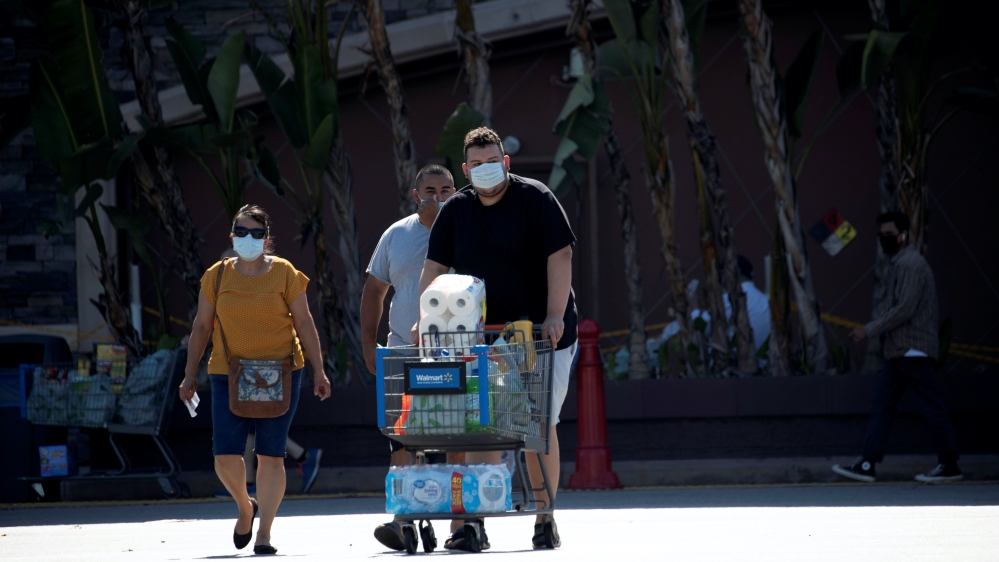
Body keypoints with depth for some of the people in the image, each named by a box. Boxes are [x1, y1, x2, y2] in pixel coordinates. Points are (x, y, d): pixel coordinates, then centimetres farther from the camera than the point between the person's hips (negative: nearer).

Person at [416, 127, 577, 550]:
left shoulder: (535, 199, -5)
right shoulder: (456, 211, 9)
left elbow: (560, 257, -12)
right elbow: (435, 268, 9)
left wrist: (554, 315, -21)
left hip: (542, 337, -3)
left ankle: (546, 519, 8)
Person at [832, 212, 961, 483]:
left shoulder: (910, 264, -13)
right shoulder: (898, 264, 18)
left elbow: (905, 309, -20)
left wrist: (869, 330, -17)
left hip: (913, 349, -10)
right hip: (898, 350, 10)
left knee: (931, 407, -6)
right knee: (882, 406, 4)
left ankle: (950, 466, -1)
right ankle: (867, 464, 2)